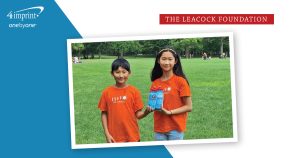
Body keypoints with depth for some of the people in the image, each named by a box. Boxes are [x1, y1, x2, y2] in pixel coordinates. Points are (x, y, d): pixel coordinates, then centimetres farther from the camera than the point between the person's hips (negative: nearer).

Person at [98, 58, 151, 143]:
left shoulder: (134, 91, -3)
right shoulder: (107, 92, -1)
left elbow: (138, 114, -1)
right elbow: (104, 113, 4)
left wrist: (146, 111, -22)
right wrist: (107, 133, -2)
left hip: (132, 137, 0)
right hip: (114, 138, 0)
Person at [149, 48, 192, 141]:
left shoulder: (180, 81, -9)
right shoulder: (155, 83, 4)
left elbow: (188, 107, -8)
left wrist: (169, 112, -17)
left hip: (175, 128, -4)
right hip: (159, 128, 4)